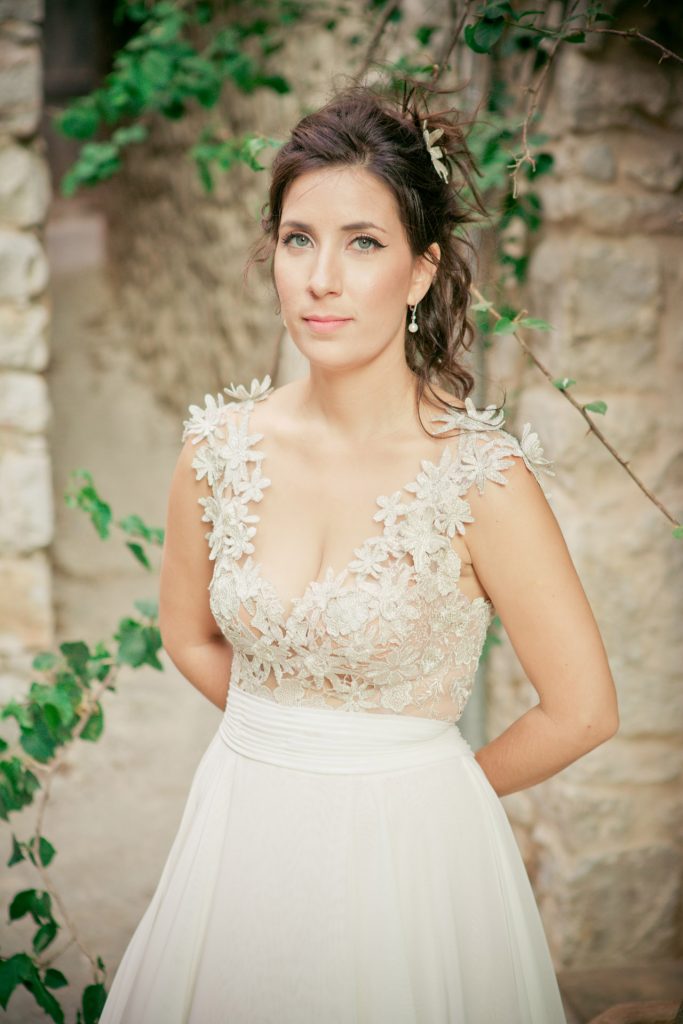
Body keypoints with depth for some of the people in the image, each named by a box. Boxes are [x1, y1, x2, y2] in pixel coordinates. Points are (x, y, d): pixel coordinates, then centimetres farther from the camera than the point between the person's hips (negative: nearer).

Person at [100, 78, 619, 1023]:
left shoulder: (480, 475, -18)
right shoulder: (222, 447, -6)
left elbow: (582, 711, -12)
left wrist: (422, 777, 1)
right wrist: (283, 748, 10)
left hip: (406, 846, -3)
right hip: (243, 835, 4)